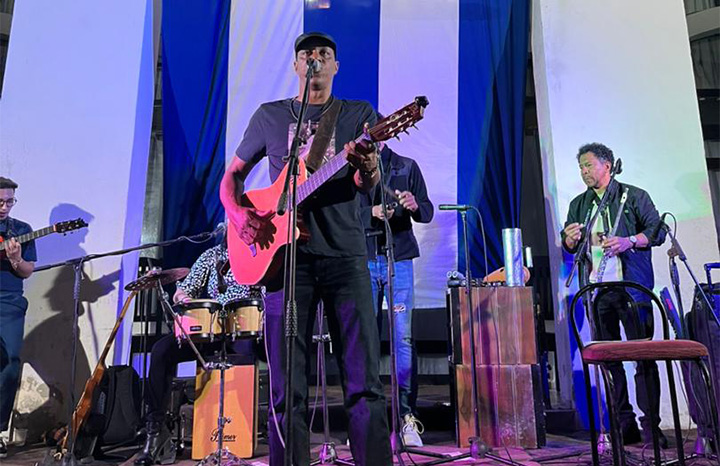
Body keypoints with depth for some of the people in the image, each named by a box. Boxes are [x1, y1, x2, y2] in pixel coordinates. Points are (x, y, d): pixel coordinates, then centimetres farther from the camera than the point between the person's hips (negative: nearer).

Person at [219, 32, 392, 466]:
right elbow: (233, 175, 17)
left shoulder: (359, 113, 11)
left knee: (364, 378, 0)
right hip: (286, 254, 1)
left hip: (345, 254, 0)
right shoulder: (270, 115, 14)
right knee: (287, 385, 4)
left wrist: (367, 167, -27)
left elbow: (367, 182, -2)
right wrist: (238, 214, -5)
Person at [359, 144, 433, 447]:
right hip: (363, 260, 0)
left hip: (398, 259, 0)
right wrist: (372, 212, -16)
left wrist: (414, 206, -14)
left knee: (404, 338, -4)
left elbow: (427, 212, 8)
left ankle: (407, 417, 4)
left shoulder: (407, 167, 12)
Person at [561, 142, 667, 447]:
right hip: (597, 290, 4)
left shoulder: (634, 196, 6)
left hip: (632, 287, -4)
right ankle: (625, 426, 14)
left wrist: (629, 242, -18)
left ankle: (651, 426, 4)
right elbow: (568, 245, 15)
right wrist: (570, 239, -9)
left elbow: (657, 231, -1)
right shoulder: (579, 204, 18)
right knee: (608, 358, 5)